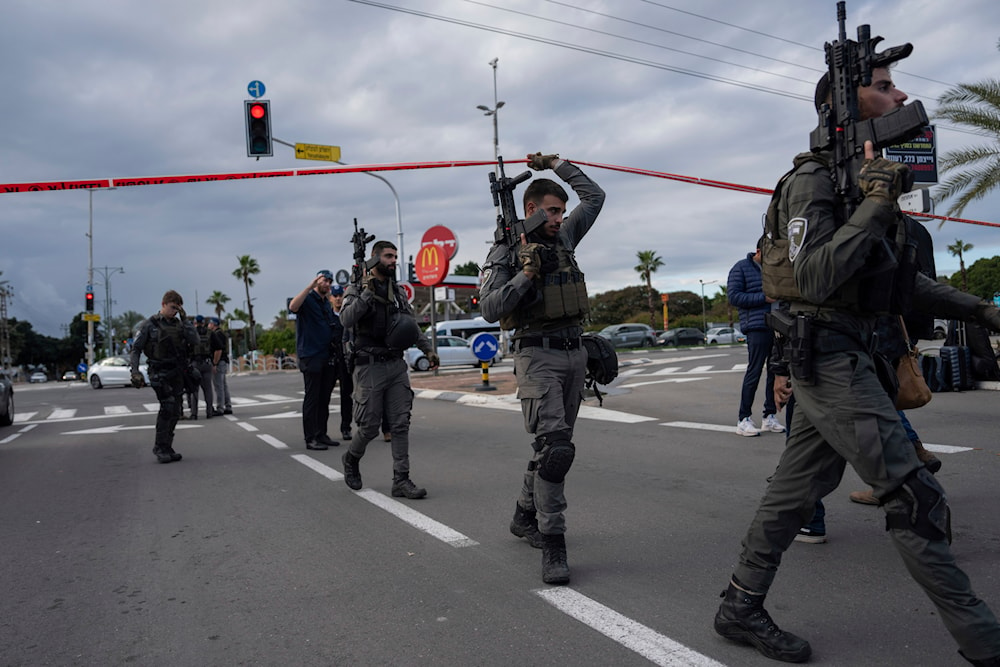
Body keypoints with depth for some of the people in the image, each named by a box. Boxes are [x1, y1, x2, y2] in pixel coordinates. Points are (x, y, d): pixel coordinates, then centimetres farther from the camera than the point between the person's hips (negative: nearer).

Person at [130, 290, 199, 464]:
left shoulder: (179, 324, 13)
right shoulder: (149, 325, 1)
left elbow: (194, 340, -1)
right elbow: (136, 349, 0)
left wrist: (184, 319, -3)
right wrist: (135, 371, -11)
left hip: (177, 374, 5)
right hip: (160, 373, -5)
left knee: (175, 411, 5)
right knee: (168, 406, -19)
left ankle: (167, 448, 15)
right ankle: (160, 448, -11)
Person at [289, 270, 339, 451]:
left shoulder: (327, 303, 19)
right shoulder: (308, 299, -4)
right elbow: (293, 307, -26)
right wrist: (310, 286, -30)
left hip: (327, 357, 7)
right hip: (311, 356, -7)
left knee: (324, 398, 10)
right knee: (312, 398, -5)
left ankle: (322, 434, 17)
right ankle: (310, 438, -1)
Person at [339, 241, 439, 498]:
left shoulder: (399, 291, 13)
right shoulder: (357, 289, -3)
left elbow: (412, 325, 20)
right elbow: (346, 319, -20)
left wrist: (428, 349, 13)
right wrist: (367, 293, -21)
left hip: (397, 365, 5)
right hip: (370, 367, -5)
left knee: (401, 425, 1)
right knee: (369, 426, 1)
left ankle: (401, 481, 6)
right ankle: (351, 460, 31)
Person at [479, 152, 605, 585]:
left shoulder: (564, 239, 13)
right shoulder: (506, 252, -4)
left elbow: (594, 196, 23)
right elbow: (489, 310, -12)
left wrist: (556, 164, 20)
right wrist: (526, 275, -18)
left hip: (574, 354, 7)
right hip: (538, 357, -7)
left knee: (554, 444, 13)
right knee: (555, 445, -17)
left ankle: (525, 516, 31)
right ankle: (552, 544, -9)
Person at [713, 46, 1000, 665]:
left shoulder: (871, 176, 17)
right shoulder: (813, 179, -12)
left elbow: (904, 278, 22)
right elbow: (816, 278, -24)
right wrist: (875, 205, -22)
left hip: (847, 357, 10)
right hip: (829, 354, -10)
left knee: (797, 489, 12)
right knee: (915, 493, -4)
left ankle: (741, 608, 23)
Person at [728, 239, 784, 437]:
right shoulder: (741, 268, 1)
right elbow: (733, 296, -8)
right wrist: (764, 298, -14)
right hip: (757, 327, -6)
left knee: (775, 372, 7)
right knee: (754, 372, -7)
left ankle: (769, 416, 16)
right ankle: (744, 419, -1)